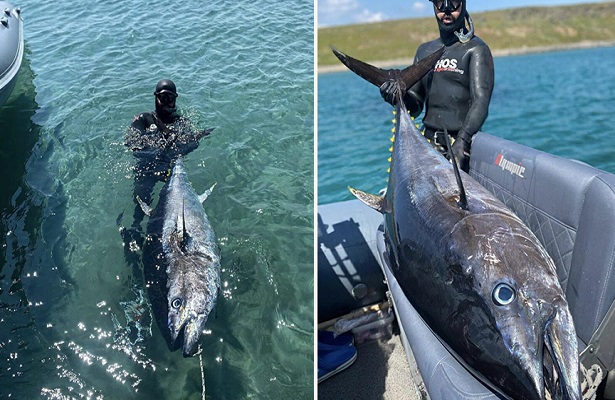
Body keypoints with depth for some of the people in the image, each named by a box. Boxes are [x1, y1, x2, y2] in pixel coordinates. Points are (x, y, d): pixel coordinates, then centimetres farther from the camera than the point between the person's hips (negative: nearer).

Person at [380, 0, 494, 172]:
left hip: (461, 146, -4)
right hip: (427, 143, 4)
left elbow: (481, 102, -12)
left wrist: (462, 141, -27)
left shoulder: (476, 49, 1)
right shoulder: (424, 51, 18)